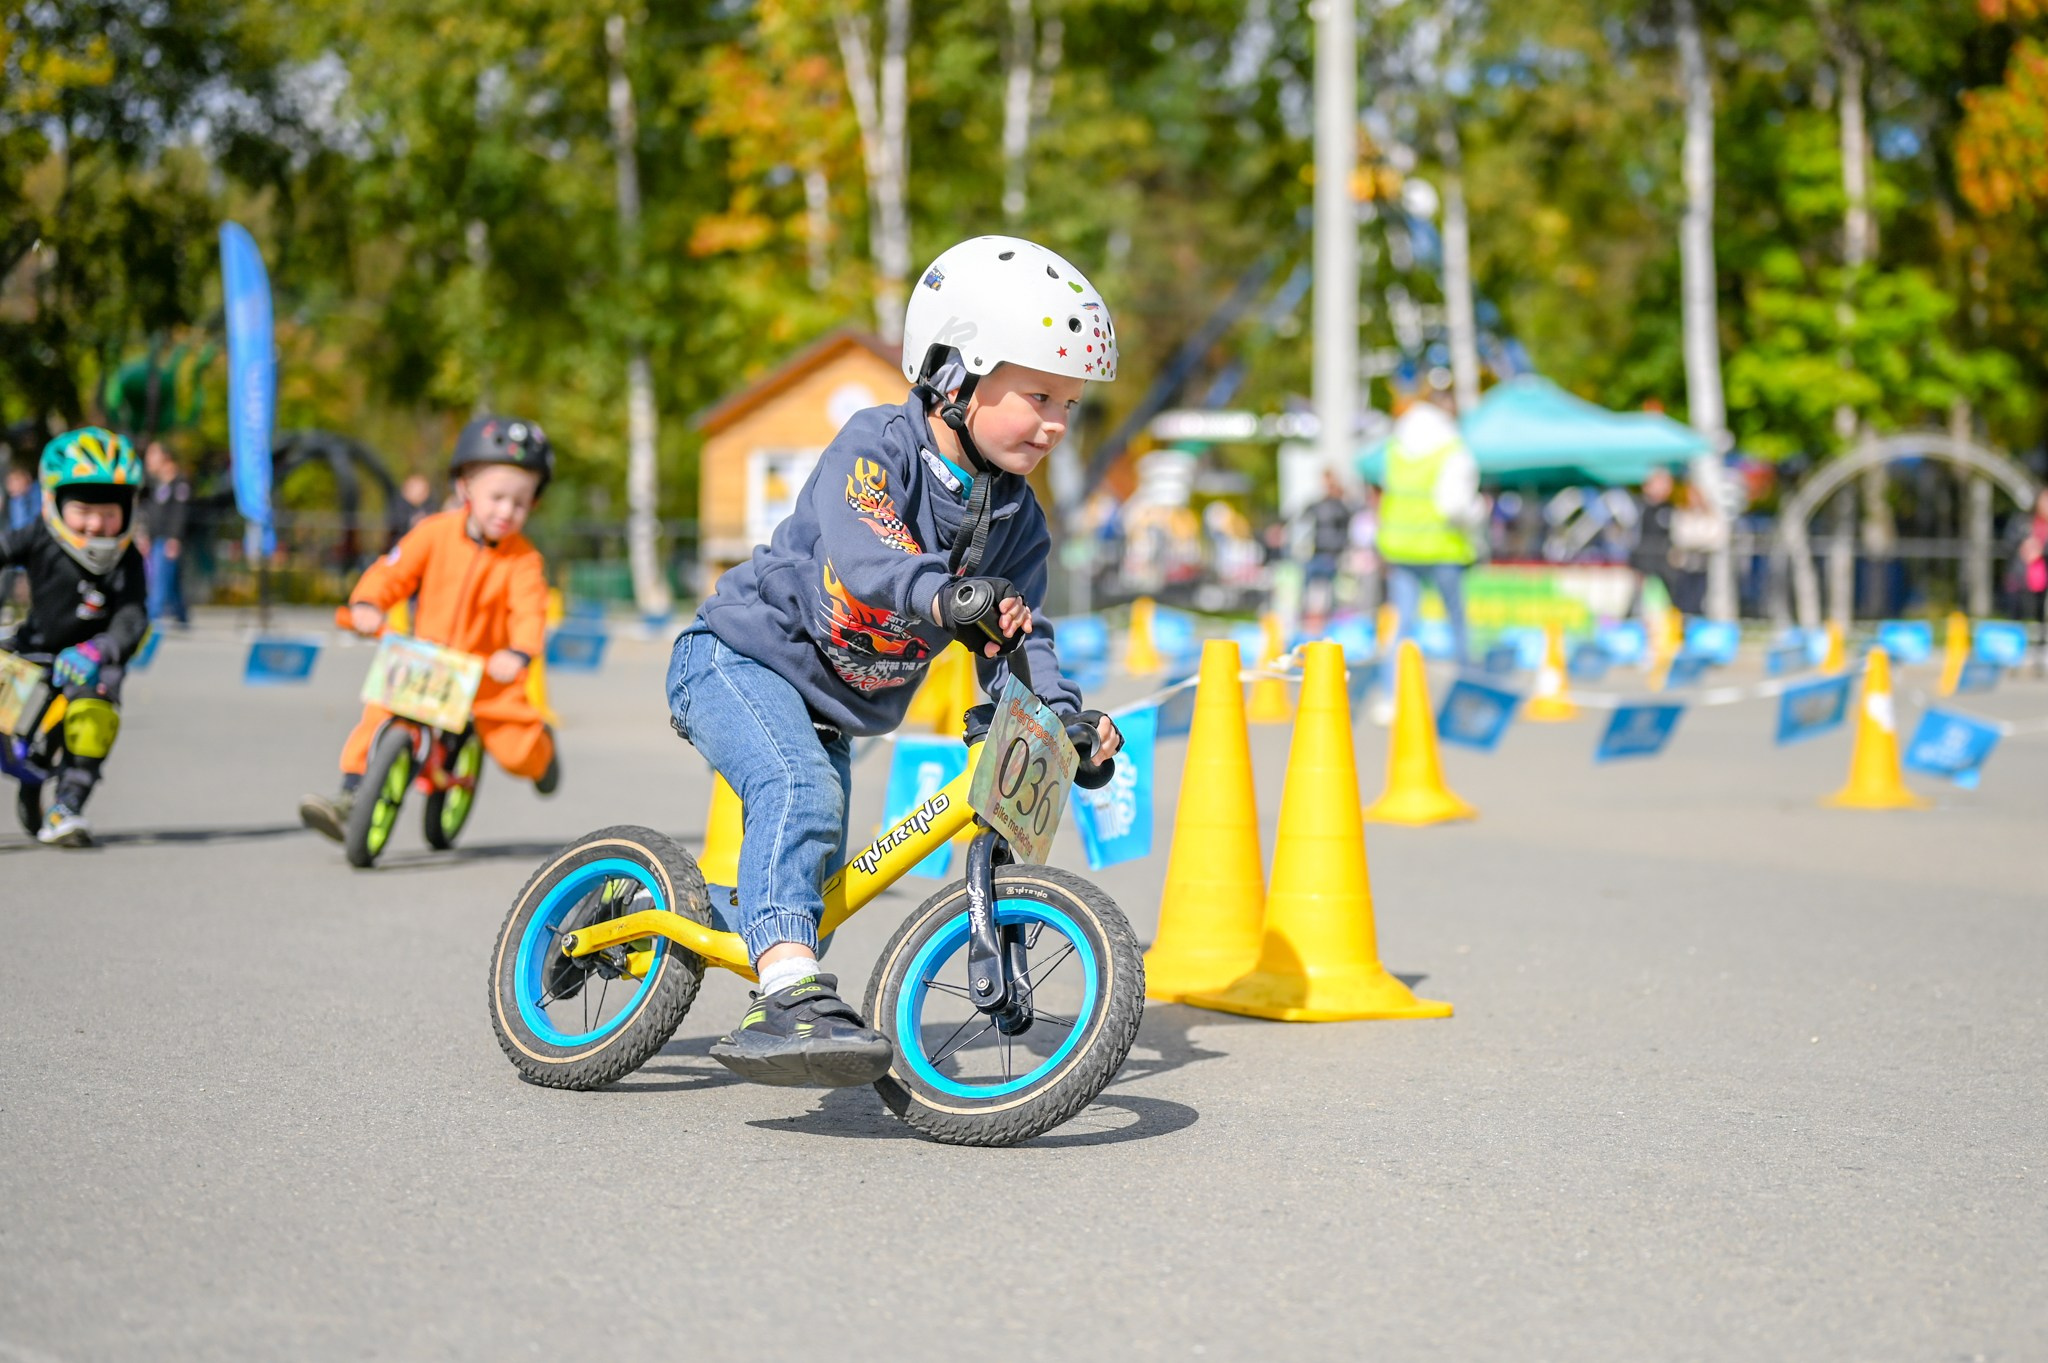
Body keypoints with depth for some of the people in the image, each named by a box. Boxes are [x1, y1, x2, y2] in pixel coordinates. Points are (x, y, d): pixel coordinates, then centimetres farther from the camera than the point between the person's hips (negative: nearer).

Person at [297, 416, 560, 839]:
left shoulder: (523, 559, -9)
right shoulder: (435, 533, -5)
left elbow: (528, 612, -20)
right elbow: (394, 571, -8)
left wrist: (518, 653, -40)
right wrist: (366, 604, -28)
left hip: (486, 673, -1)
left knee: (518, 753, -7)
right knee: (380, 713, -21)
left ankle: (541, 741, 30)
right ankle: (351, 797, -13)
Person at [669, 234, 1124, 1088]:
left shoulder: (1017, 521, 1)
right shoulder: (877, 446, -20)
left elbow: (1018, 640, 0)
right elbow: (861, 554, -39)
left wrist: (1062, 713, -19)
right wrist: (945, 598, -57)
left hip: (835, 709, 8)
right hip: (739, 658, -8)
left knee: (817, 865, 10)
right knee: (799, 793, -32)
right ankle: (789, 989, -44)